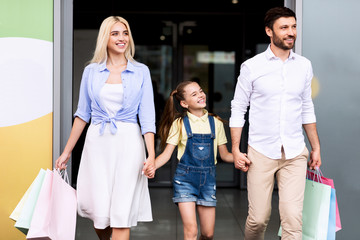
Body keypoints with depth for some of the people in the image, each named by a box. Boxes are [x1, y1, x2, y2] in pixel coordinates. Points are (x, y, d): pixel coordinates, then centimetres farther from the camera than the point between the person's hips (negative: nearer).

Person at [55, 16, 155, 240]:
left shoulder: (141, 71, 3)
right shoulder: (91, 71, 7)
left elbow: (147, 116, -1)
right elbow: (83, 113, 13)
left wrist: (151, 154, -10)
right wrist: (67, 151, 12)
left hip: (128, 142, -1)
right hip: (97, 143, 1)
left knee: (121, 212, -4)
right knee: (99, 211, 0)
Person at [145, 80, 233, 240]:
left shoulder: (215, 122, 7)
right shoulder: (180, 124, 0)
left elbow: (224, 155, 11)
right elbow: (167, 153, -4)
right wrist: (152, 166, -23)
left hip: (208, 179, 3)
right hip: (185, 179, -3)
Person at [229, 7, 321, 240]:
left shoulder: (304, 66, 7)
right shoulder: (252, 67, -2)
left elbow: (307, 108, 15)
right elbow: (238, 109, 2)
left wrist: (316, 147, 13)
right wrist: (235, 150, -4)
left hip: (295, 153, 2)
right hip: (261, 153, -2)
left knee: (293, 217, -8)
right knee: (259, 218, 2)